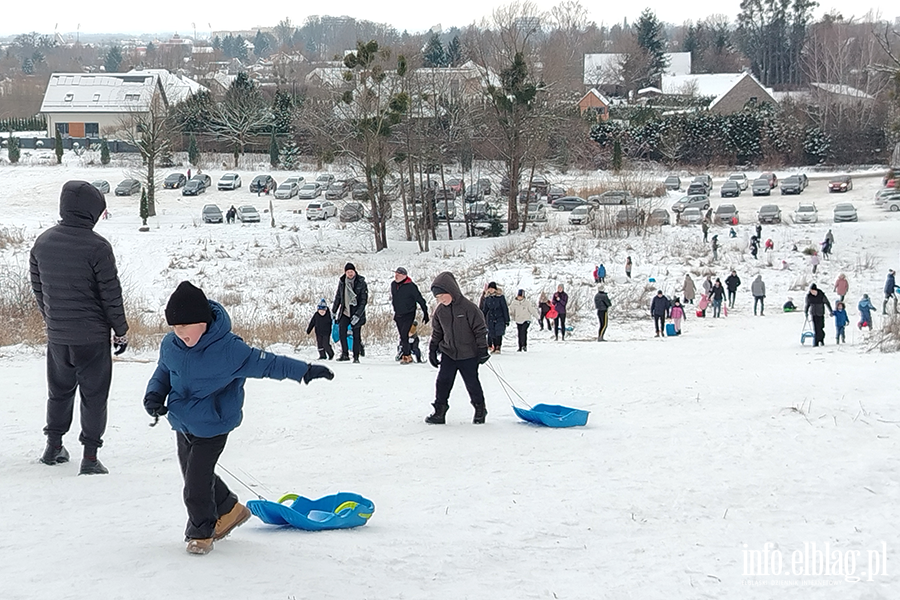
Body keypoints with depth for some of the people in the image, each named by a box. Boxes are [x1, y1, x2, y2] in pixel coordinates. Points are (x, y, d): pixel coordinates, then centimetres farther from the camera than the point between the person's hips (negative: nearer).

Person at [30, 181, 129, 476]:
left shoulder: (42, 242, 0)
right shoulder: (97, 246, -17)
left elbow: (37, 289, 10)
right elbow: (111, 294, -12)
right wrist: (121, 331, -1)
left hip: (56, 335, 5)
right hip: (92, 335, -5)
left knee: (59, 390, 21)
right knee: (94, 395, 5)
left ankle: (53, 446, 31)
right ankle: (90, 457, 5)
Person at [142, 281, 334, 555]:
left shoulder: (228, 349, -24)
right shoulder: (170, 345, -7)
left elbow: (264, 363, -19)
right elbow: (163, 371, 13)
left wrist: (304, 370, -23)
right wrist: (154, 395, -4)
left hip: (212, 427, -7)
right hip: (182, 424, 7)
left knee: (196, 482, -7)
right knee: (194, 475, 19)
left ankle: (201, 531, 16)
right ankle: (229, 510, 41)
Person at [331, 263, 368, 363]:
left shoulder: (361, 283, -8)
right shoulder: (342, 282, 3)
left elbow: (364, 300, -9)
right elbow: (338, 297, 17)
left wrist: (357, 314, -17)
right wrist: (334, 310, 20)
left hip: (357, 312, -3)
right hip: (345, 311, 3)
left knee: (356, 335, -1)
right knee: (341, 330, -16)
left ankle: (356, 356, 9)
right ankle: (344, 354, -13)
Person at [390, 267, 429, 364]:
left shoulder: (411, 286, -15)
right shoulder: (393, 284, 4)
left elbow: (420, 300, -10)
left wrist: (425, 313, -8)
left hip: (408, 315, -6)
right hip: (398, 315, 6)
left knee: (404, 335, -15)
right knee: (402, 336, 8)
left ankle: (405, 356, -11)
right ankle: (408, 356, 16)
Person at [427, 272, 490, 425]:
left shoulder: (468, 307, -14)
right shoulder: (440, 311, 1)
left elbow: (480, 329, -9)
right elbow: (436, 333, 14)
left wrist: (482, 349, -9)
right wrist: (432, 351, 13)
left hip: (468, 354, -4)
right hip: (448, 353, 4)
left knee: (472, 383, 4)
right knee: (443, 382, -2)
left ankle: (480, 409, 23)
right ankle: (439, 412, 7)